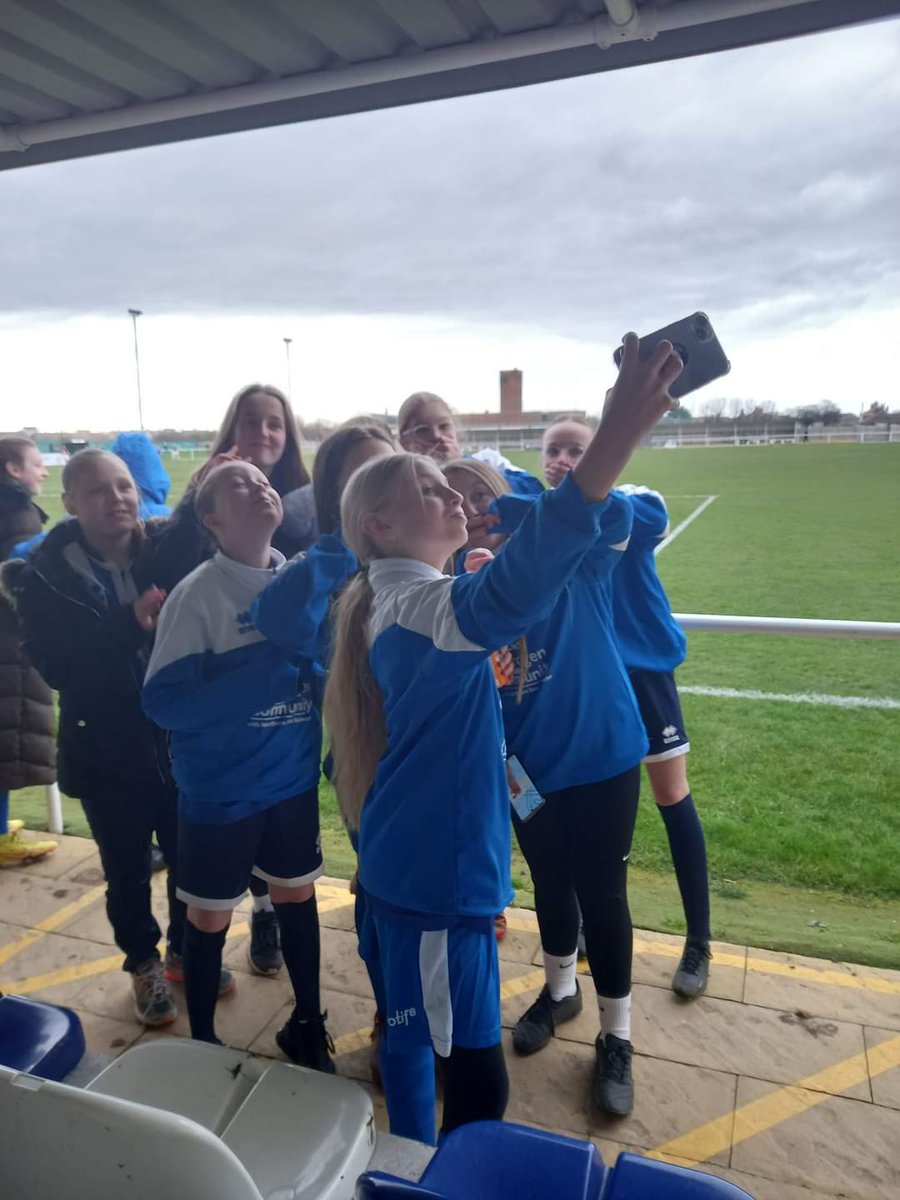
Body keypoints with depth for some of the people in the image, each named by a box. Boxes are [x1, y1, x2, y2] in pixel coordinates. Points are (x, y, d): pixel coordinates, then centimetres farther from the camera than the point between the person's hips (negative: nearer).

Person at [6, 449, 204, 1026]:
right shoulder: (47, 574, -10)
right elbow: (58, 666, -18)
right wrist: (130, 625, -30)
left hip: (180, 736, 1)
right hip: (106, 747, -1)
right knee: (128, 870, 15)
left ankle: (188, 949, 43)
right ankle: (145, 965, 41)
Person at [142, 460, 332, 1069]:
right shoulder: (197, 594, -17)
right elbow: (165, 702, -21)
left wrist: (310, 658, -14)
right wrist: (267, 667, -27)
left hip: (294, 778, 4)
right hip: (219, 789, -4)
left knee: (298, 896, 18)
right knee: (211, 919, 13)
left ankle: (308, 1024, 41)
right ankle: (202, 1043, 38)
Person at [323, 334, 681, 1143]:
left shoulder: (397, 603, 9)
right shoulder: (417, 606, -23)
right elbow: (510, 595, -45)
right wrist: (617, 439, -54)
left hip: (413, 862, 10)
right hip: (436, 871, -10)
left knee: (412, 1035, 24)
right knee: (477, 1080, 2)